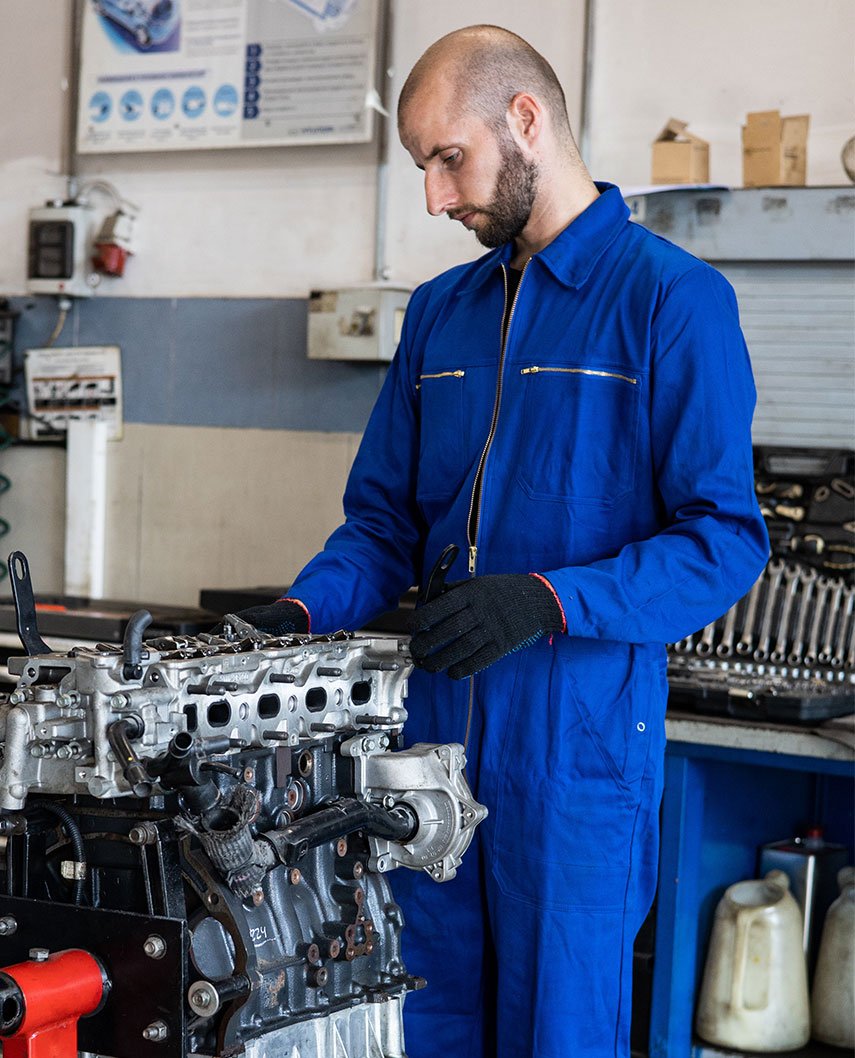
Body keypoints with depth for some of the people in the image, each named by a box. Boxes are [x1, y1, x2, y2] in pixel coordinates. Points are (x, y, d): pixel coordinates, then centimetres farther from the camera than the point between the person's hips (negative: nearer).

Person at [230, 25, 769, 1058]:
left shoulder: (674, 297, -7)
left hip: (577, 749, -6)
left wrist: (551, 603, -23)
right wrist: (305, 610, -3)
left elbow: (725, 539, -12)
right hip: (430, 734, 6)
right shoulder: (439, 311, 14)